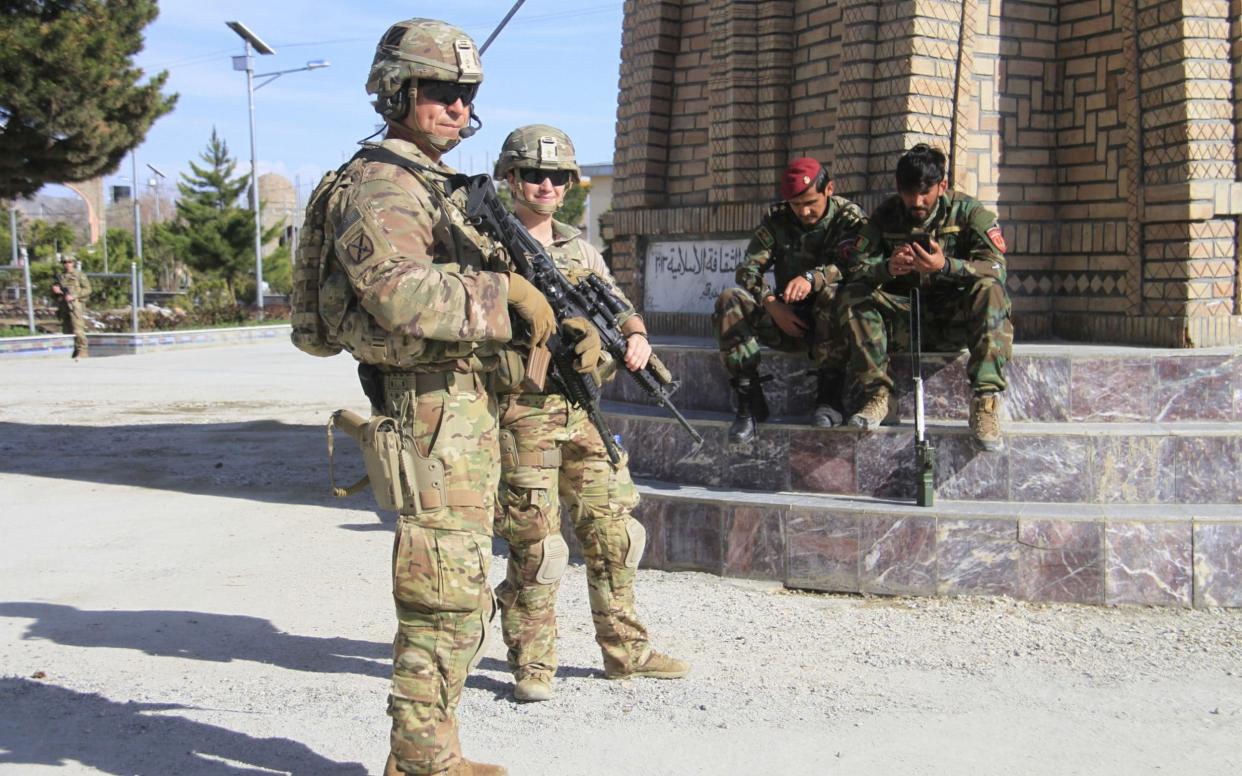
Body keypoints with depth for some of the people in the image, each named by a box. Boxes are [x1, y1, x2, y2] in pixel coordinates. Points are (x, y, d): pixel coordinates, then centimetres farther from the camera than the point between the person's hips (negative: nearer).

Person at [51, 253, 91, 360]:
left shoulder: (79, 275, 3)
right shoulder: (59, 276, 18)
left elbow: (87, 289, -4)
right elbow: (54, 293, 25)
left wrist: (73, 296, -14)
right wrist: (55, 290, 0)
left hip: (75, 305, -6)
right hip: (63, 306, 6)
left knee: (78, 330, -15)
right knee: (67, 330, 5)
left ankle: (82, 352, -16)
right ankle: (74, 351, 11)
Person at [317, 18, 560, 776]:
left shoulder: (441, 188, 19)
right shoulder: (378, 188, -13)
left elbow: (467, 283, 24)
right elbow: (403, 295, -29)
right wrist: (504, 289, -21)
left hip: (467, 411, 10)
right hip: (429, 411, -10)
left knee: (461, 595, 16)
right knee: (448, 599, -8)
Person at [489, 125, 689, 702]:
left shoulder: (580, 249, 16)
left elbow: (620, 308, 18)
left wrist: (636, 337, -4)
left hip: (582, 410, 6)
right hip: (522, 411, -6)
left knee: (613, 533, 9)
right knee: (534, 545, -3)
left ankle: (625, 651, 22)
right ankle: (532, 664, 10)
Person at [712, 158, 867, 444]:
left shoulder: (848, 216, -3)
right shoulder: (777, 219, 5)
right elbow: (748, 268, -4)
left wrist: (811, 278, -43)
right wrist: (771, 303, -23)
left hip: (828, 321, -3)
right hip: (787, 316, 3)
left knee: (834, 294, -37)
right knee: (729, 301, -22)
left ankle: (829, 396, -31)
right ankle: (749, 400, -25)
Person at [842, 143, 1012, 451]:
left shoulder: (966, 210, -7)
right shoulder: (887, 214, 0)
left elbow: (996, 266, -20)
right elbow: (857, 266, -8)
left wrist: (945, 266, -38)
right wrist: (887, 268, -32)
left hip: (953, 320, -2)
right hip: (905, 312, 2)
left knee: (989, 289, -32)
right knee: (854, 296, -21)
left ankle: (986, 402, -36)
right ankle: (879, 394, -20)